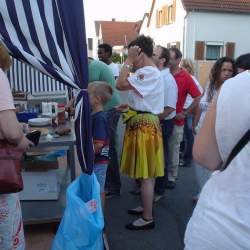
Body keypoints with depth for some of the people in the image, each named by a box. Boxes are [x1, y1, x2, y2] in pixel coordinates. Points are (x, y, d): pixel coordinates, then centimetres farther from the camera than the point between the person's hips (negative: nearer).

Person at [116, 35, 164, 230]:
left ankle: (148, 218, 10)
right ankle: (146, 207, 32)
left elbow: (121, 85, -25)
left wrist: (129, 60, -17)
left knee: (146, 174, -2)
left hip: (144, 126, -11)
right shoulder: (150, 72, 17)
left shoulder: (147, 72, -17)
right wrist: (130, 106, 14)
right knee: (147, 172, 18)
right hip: (145, 123, 11)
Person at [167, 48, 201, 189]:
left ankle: (172, 177, 23)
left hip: (176, 121, -3)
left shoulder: (185, 77, -8)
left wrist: (185, 114, -7)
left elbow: (198, 98, -5)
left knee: (173, 150, 9)